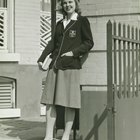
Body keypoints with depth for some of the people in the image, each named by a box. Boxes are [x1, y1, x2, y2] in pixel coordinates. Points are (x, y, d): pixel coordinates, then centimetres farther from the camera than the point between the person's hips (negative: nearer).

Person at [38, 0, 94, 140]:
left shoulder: (82, 21, 5)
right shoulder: (60, 24, 21)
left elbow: (89, 43, 1)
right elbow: (53, 43, 16)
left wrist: (74, 52, -13)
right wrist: (41, 59, 4)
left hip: (71, 65, -5)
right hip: (54, 65, 5)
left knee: (69, 103, -3)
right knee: (49, 101, 1)